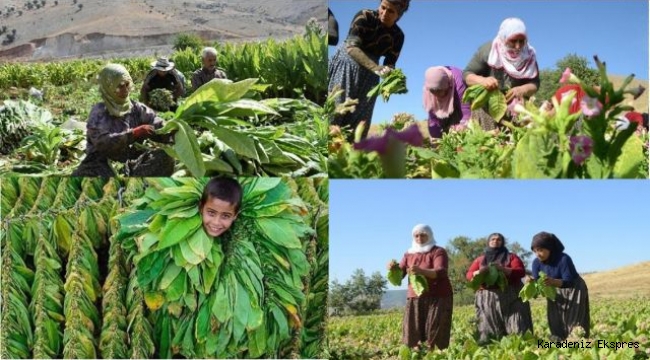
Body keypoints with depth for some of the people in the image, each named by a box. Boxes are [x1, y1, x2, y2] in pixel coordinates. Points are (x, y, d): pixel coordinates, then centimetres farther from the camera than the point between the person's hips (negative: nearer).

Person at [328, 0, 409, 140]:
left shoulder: (397, 36, -2)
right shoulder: (365, 17, -15)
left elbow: (389, 65, 1)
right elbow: (351, 47, -27)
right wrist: (376, 68, -39)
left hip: (368, 77, 4)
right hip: (345, 66, -4)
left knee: (359, 121, 2)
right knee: (334, 110, -11)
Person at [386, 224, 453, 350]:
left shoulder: (438, 252, -2)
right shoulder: (409, 254, 13)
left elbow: (440, 273, -19)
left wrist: (422, 271, -37)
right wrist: (393, 268, -16)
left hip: (438, 298, -4)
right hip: (415, 299, 4)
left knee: (436, 336, -11)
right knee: (413, 334, -6)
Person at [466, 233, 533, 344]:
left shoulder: (511, 257, 14)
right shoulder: (480, 259, 20)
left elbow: (521, 272, 0)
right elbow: (469, 274, 10)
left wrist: (503, 269, -16)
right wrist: (479, 272, -13)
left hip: (510, 297, -1)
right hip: (487, 299, 1)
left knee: (517, 331, -10)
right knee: (488, 331, -8)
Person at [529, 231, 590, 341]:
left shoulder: (564, 259, -32)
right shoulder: (537, 263, -15)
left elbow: (569, 282, -34)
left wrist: (553, 282, -52)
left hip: (574, 291, -5)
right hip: (556, 293, 5)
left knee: (574, 321, -12)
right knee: (556, 322, 0)